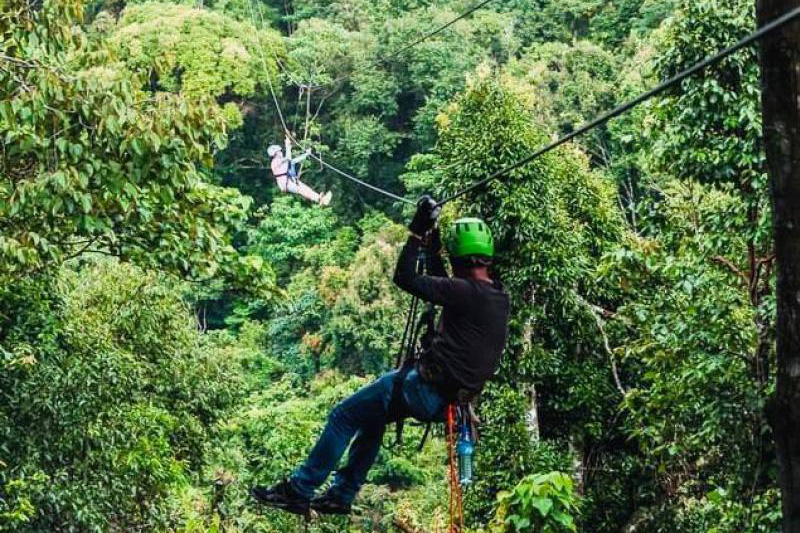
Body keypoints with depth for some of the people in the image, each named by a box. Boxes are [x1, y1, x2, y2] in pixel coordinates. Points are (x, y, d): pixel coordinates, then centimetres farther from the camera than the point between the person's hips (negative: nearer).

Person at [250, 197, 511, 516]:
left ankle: (298, 492, 9)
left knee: (342, 417, 2)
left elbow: (404, 278, -19)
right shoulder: (498, 296, 7)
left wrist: (418, 232, -10)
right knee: (372, 417, 28)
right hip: (449, 398, 9)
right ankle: (341, 495, 30)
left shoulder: (467, 293, -20)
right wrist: (433, 239, 22)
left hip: (427, 391, -9)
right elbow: (442, 283, 23)